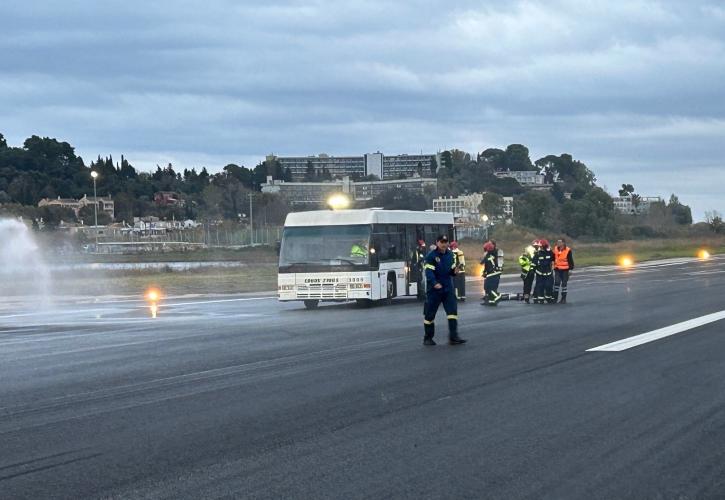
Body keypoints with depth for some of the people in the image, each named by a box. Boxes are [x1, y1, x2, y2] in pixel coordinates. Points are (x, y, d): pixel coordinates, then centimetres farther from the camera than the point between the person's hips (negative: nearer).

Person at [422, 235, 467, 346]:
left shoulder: (450, 255, 9)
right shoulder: (431, 256, -10)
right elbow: (429, 272, -19)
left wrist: (454, 271, -8)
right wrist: (434, 283, -35)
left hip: (448, 288, 5)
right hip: (434, 289, -5)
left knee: (452, 311, -7)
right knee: (430, 314, 3)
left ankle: (453, 337, -8)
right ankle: (428, 338, 16)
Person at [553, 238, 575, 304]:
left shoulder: (568, 250, -9)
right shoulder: (555, 249, 5)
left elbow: (570, 260, -5)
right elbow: (553, 258, 18)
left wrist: (571, 269, -6)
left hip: (565, 269, -3)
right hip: (557, 269, 3)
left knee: (564, 284, 3)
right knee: (556, 282, -4)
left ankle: (563, 299, 11)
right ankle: (555, 297, 3)